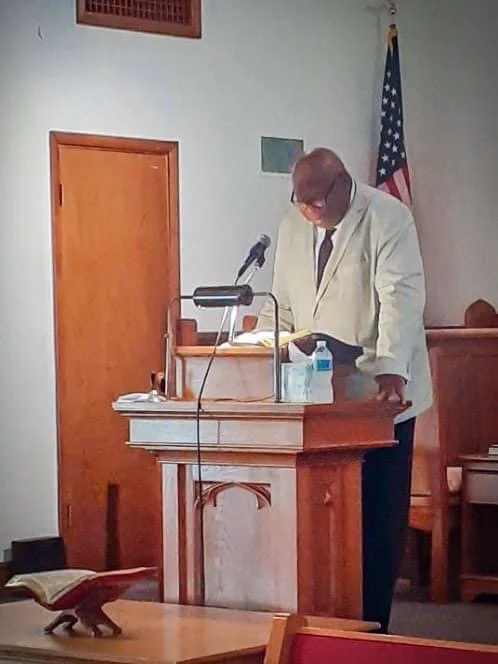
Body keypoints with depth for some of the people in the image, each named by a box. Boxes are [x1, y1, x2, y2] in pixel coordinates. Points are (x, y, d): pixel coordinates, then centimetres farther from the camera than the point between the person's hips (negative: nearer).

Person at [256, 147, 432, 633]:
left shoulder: (387, 218, -8)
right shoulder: (292, 228, 11)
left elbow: (401, 296, -18)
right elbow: (281, 306, 17)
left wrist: (391, 369, -30)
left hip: (381, 393, -5)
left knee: (379, 518, -2)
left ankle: (370, 629, 6)